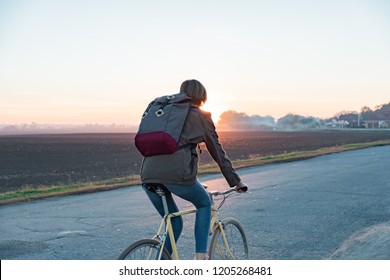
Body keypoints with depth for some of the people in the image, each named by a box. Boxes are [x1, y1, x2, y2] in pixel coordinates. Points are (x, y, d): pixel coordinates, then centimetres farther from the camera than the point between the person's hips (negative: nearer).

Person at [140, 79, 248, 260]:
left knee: (174, 223, 22)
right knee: (204, 204, 24)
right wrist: (236, 181, 24)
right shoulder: (201, 117, 12)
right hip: (177, 173, -5)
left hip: (149, 175, 5)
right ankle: (200, 256, 13)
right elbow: (218, 153, 15)